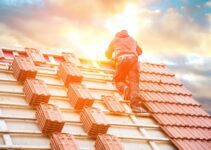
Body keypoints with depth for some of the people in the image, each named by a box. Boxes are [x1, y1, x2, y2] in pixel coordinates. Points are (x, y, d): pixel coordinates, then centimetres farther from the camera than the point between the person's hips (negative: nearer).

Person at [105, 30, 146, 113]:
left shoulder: (115, 39, 30)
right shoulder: (131, 39, 36)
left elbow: (108, 54, 36)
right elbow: (139, 51, 46)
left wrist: (114, 57, 56)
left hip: (121, 58, -1)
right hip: (133, 58, 1)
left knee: (118, 79, 12)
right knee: (134, 81, -9)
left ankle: (124, 88, -24)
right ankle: (135, 104, -28)